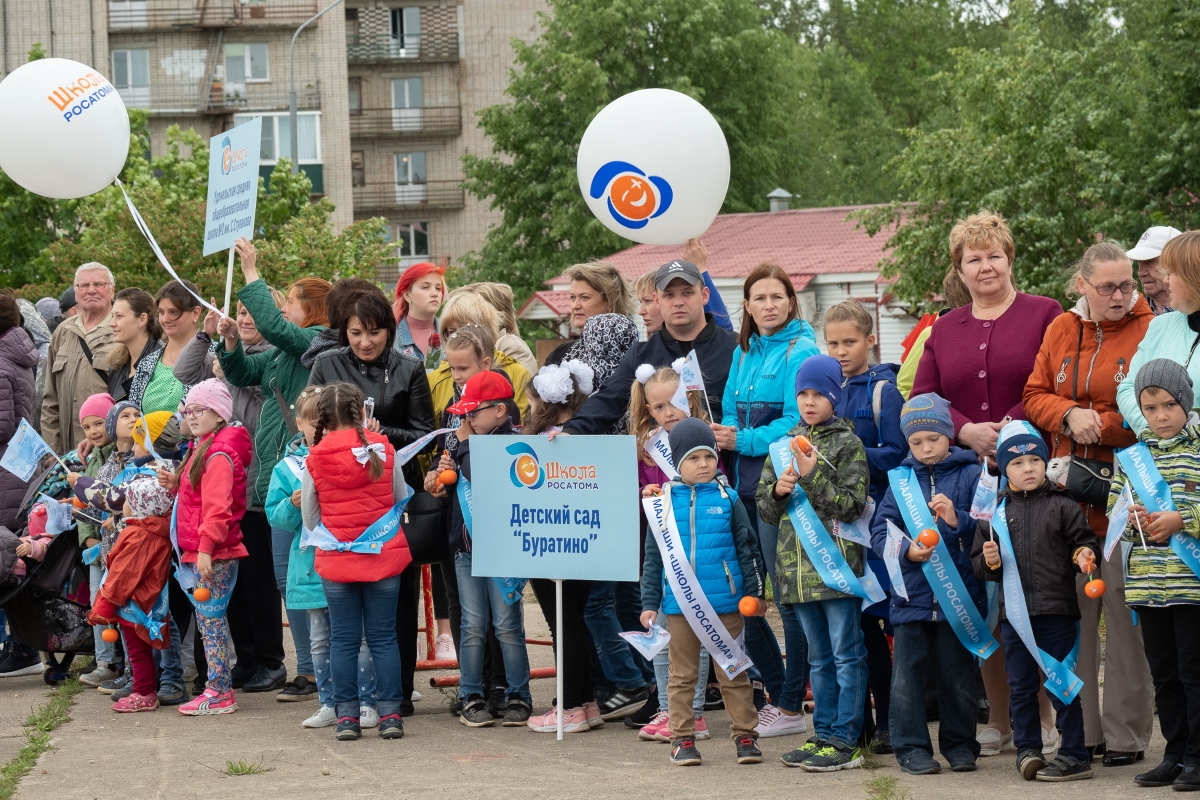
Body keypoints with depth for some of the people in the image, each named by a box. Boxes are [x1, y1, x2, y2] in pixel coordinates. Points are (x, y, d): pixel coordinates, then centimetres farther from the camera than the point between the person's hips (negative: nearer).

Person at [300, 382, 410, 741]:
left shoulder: (316, 459, -7)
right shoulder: (383, 451, -6)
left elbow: (309, 517, 2)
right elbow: (402, 500, 6)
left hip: (335, 560, 0)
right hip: (383, 556, 0)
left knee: (343, 639, 6)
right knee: (383, 636, 6)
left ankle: (347, 715, 6)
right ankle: (390, 713, 5)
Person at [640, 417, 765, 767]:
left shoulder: (728, 499, 1)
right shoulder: (665, 502, 2)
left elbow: (748, 549, 7)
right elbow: (653, 557, 7)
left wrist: (755, 592, 4)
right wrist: (649, 603, 5)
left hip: (726, 602, -1)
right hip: (680, 604, 1)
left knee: (733, 673, 6)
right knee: (682, 675, 8)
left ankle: (744, 735, 12)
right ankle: (682, 738, 14)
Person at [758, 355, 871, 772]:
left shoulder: (847, 444, -3)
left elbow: (851, 505, -11)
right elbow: (765, 508, 15)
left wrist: (812, 476, -17)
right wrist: (779, 490, -6)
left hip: (836, 562, -6)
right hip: (797, 564, 6)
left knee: (846, 654, -3)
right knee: (818, 656, 14)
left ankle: (845, 741, -1)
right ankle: (824, 734, 20)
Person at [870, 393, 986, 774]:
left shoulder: (969, 474, 1)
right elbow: (880, 530, 2)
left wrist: (958, 521, -23)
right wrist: (906, 551, -16)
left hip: (959, 594, -1)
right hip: (911, 594, 1)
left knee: (958, 673, 8)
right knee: (907, 675, 1)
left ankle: (959, 743, 21)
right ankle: (911, 746, 11)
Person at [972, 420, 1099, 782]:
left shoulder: (1062, 507, 1)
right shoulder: (995, 513, 8)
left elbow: (1085, 541, 2)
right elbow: (978, 563, 12)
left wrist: (1085, 555, -19)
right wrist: (988, 561, -9)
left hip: (1057, 610, -3)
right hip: (1014, 613, 3)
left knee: (1062, 684, 1)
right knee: (1021, 686, 9)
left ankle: (1074, 755, 6)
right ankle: (1027, 749, 18)